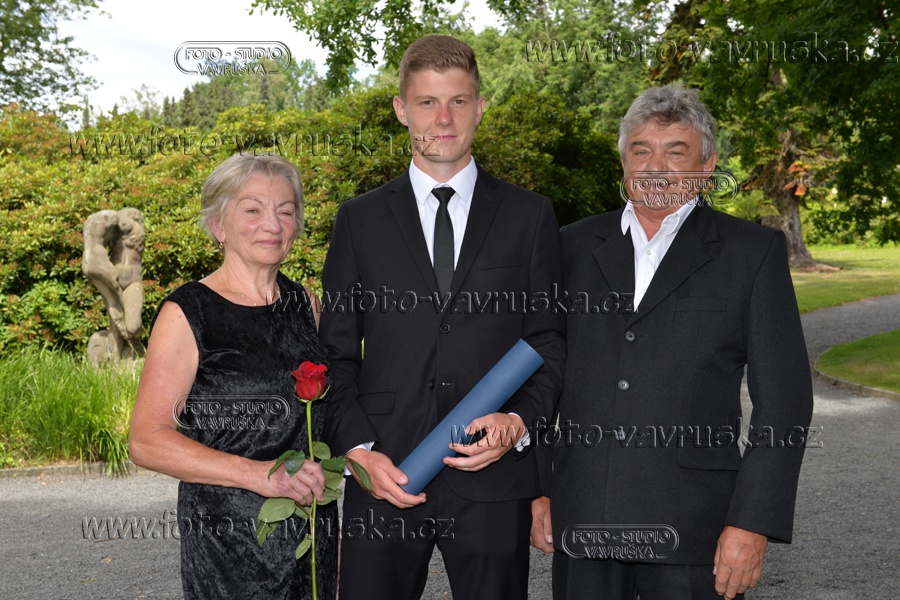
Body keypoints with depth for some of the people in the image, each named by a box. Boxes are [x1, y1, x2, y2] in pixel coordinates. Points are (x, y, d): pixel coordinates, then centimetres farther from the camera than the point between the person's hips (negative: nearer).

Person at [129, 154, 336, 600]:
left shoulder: (303, 303, 8)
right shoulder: (186, 314, -10)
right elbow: (147, 442, -14)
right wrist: (258, 474, -24)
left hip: (313, 531, 5)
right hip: (226, 539, -5)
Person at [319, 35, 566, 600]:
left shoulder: (530, 216, 7)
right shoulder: (359, 220, 8)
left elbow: (550, 342, 6)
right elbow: (337, 353, 7)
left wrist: (518, 421, -10)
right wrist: (358, 449, -5)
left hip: (493, 480, 0)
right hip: (382, 477, 1)